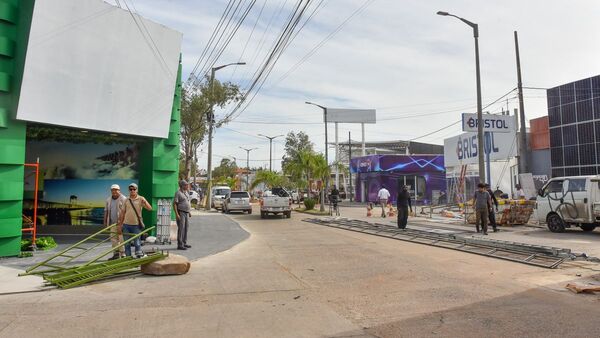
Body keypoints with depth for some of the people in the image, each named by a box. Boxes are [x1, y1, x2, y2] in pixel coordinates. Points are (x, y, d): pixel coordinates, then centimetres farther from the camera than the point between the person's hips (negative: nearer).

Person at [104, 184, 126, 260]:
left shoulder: (123, 199, -7)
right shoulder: (108, 200, 13)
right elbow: (106, 211, 16)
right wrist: (105, 221, 11)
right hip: (113, 222, 6)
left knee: (121, 238, -4)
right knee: (113, 238, 6)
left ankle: (122, 254, 4)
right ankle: (116, 254, 14)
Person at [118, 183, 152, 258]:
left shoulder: (140, 199, -2)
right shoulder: (126, 200, 6)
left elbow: (149, 208, -13)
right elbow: (122, 213, 9)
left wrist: (145, 202, -31)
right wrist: (120, 225, 8)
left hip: (136, 225, -3)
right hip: (126, 224, 3)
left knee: (137, 243, -2)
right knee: (127, 244, 9)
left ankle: (139, 257, 7)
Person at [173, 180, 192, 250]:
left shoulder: (186, 192, 14)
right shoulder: (178, 193, -12)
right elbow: (174, 204, -16)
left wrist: (189, 212, 20)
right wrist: (176, 214, -22)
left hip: (186, 213, 9)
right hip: (181, 213, -9)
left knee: (186, 228, 12)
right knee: (181, 229, -7)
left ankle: (184, 243, 21)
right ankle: (180, 245, -3)